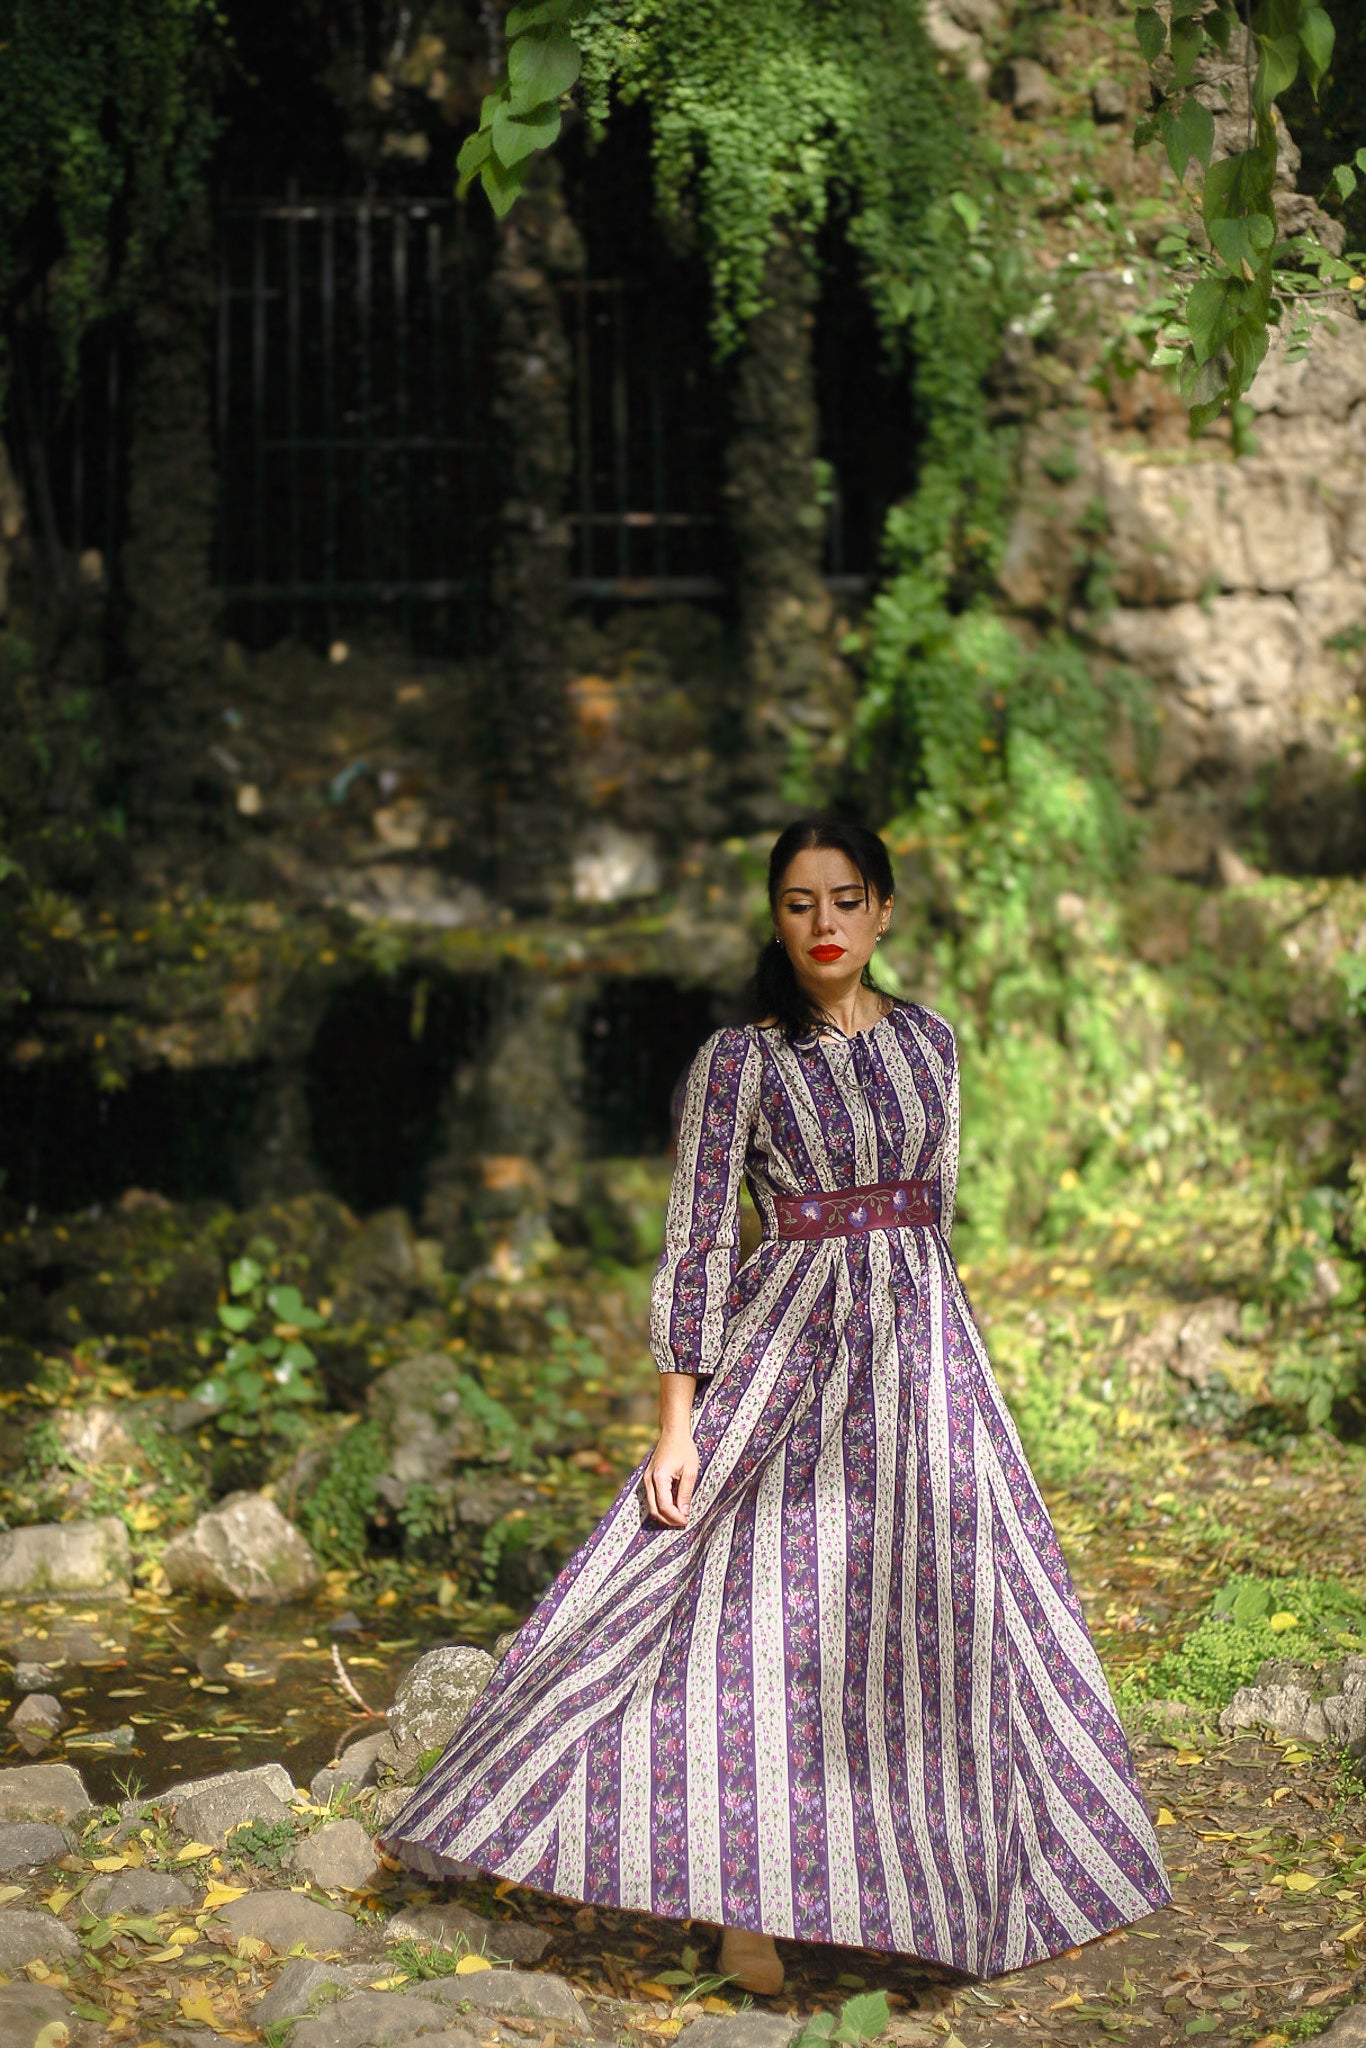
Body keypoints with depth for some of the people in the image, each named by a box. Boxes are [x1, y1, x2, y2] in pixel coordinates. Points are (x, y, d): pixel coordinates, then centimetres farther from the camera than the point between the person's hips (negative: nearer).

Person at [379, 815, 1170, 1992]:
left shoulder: (928, 1042, 6)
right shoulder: (742, 1058, -7)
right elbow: (695, 1242, -10)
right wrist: (679, 1423, -14)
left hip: (922, 1344, 5)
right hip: (787, 1350, -4)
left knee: (930, 1600, 8)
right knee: (763, 1609, -6)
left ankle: (935, 1871, 22)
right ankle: (749, 1902, 1)